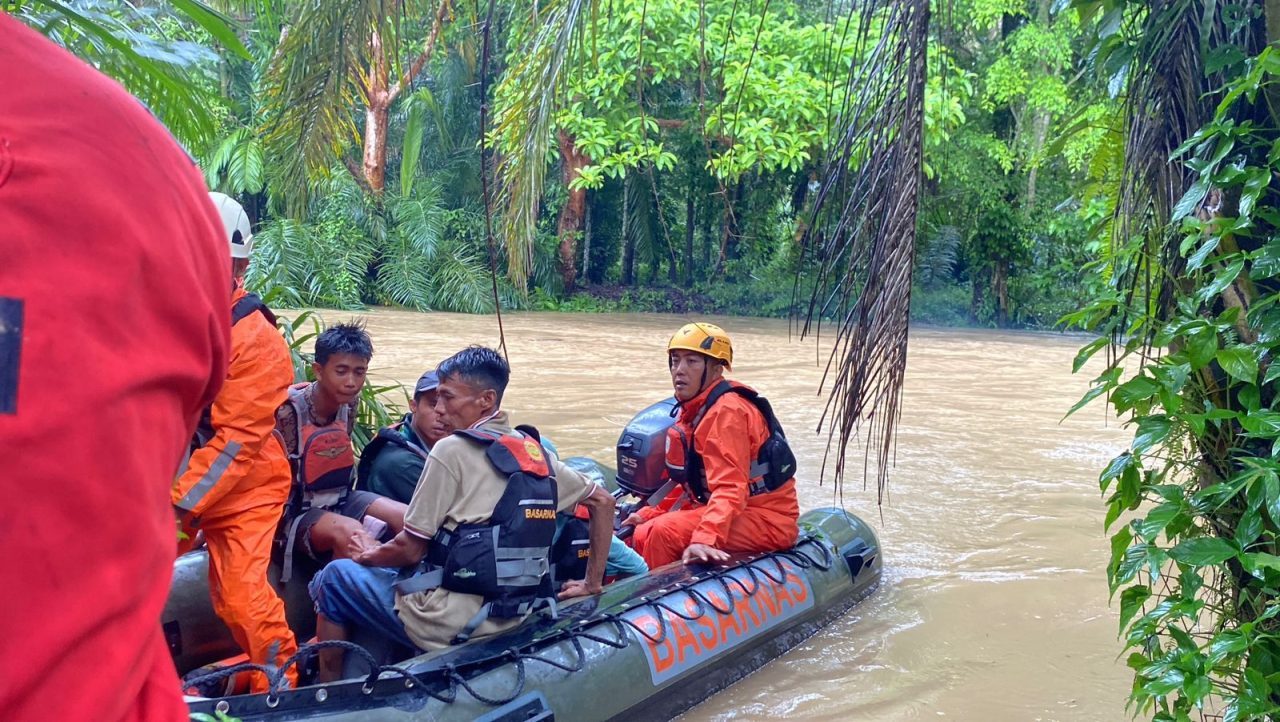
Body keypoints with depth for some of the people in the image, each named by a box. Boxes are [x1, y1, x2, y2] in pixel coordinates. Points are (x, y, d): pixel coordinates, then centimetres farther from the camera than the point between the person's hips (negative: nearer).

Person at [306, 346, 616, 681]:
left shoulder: (453, 449, -11)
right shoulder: (535, 450, 8)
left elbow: (410, 550, -8)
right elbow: (603, 502, 16)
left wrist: (370, 557, 12)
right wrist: (592, 583, 21)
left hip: (450, 624, -7)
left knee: (334, 578, 12)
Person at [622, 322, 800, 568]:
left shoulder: (727, 411, -18)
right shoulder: (694, 410, 14)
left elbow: (730, 488, -28)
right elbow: (691, 483, 20)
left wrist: (705, 540, -40)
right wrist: (652, 514, 12)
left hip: (767, 520, -10)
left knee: (661, 535, -25)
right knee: (643, 535, 6)